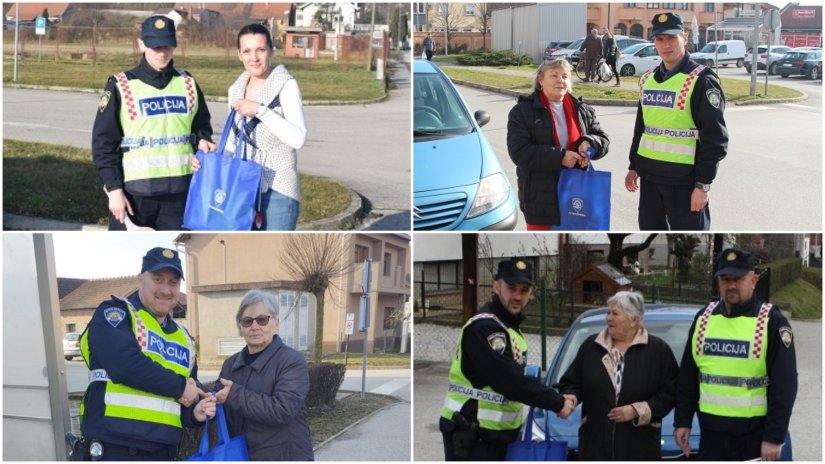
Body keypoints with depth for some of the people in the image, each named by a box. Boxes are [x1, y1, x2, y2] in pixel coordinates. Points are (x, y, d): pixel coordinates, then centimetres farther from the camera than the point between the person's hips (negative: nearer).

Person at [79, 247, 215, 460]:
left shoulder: (184, 339, 21)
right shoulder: (114, 314, 1)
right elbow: (126, 364, -17)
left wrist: (195, 413, -3)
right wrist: (179, 386, -5)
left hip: (163, 453, 7)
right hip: (114, 449, -7)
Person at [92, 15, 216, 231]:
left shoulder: (187, 84, 9)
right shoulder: (121, 87, -4)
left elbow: (201, 125, 20)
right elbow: (103, 142, -5)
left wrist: (202, 140, -4)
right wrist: (114, 188, -11)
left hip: (179, 190, 4)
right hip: (134, 191, -4)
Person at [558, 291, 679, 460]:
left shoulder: (658, 350, 0)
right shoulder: (591, 346, 9)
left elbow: (671, 392, -3)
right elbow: (570, 383, 15)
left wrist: (637, 410, -12)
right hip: (596, 443, 2)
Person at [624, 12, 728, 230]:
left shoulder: (701, 81, -12)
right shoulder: (648, 79, 11)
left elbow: (715, 139, -14)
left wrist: (703, 185, -17)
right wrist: (634, 167, 18)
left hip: (684, 178, -7)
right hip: (650, 175, 7)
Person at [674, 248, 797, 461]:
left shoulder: (771, 322, -7)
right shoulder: (703, 318, 9)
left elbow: (784, 386, -11)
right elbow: (687, 377, 15)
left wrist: (774, 437, -16)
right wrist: (682, 421, 10)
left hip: (755, 436, -5)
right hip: (711, 433, 5)